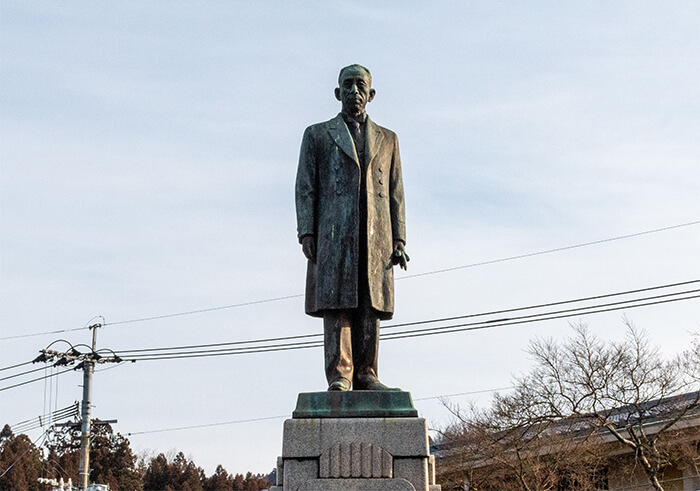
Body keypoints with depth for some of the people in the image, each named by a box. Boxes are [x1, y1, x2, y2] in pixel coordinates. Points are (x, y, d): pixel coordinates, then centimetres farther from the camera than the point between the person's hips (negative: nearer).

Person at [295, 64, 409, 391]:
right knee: (336, 303, -9)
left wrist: (399, 240, 4)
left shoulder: (387, 140, 19)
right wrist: (306, 234, -7)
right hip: (333, 234, -2)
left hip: (375, 236, 2)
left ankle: (365, 375, -1)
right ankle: (339, 376, -11)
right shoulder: (317, 135, 13)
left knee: (371, 305, -3)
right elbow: (305, 189, 6)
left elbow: (396, 193, 14)